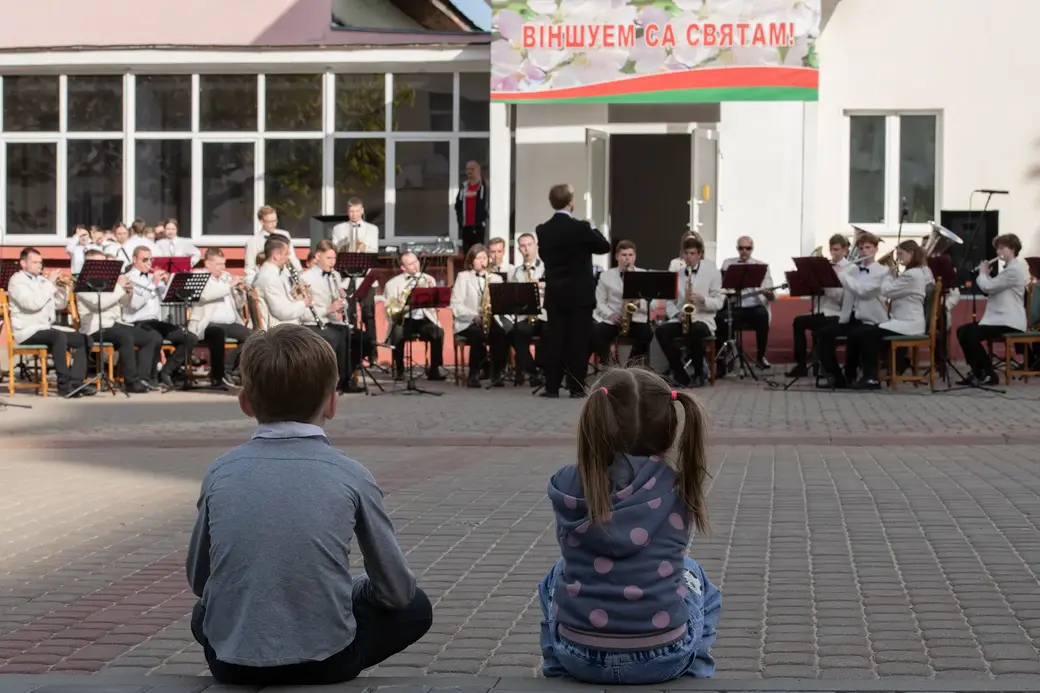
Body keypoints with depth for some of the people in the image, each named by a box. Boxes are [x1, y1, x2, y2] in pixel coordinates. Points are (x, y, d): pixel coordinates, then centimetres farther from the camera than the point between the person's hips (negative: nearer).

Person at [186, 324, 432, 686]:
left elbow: (197, 581, 13)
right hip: (324, 661, -3)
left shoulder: (220, 472, 1)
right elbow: (398, 590, 3)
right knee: (414, 607, 24)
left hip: (232, 664, 3)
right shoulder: (351, 476, -4)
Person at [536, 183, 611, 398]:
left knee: (554, 340, 5)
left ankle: (552, 386, 4)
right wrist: (592, 229, 14)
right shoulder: (581, 228, -13)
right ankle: (576, 387, 0)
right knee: (578, 340, 0)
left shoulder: (542, 230, 0)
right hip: (580, 293, -4)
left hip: (554, 293, 4)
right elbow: (605, 247, -2)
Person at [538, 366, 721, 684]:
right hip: (664, 657, 0)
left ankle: (558, 669, 36)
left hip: (581, 657, 1)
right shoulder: (679, 490, -6)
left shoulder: (567, 485, -7)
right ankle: (695, 669, 30)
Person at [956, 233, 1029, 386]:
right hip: (1000, 318, 11)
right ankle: (978, 372, 6)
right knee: (962, 331, 3)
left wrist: (982, 273, 0)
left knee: (970, 335, -22)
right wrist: (986, 274, 9)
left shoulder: (1014, 269, -16)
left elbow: (988, 287, -18)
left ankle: (988, 374, -10)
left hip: (1009, 322, -11)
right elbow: (992, 289, 21)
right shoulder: (1010, 268, 19)